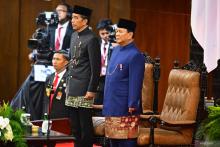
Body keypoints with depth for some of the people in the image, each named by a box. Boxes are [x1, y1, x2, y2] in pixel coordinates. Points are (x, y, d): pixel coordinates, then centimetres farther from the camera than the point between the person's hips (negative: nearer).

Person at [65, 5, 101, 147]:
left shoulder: (91, 39, -12)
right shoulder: (74, 35, 13)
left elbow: (96, 67, -14)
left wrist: (92, 90, -15)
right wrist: (69, 84, 17)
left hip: (84, 89, -8)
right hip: (72, 88, 8)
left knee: (85, 125, -1)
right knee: (75, 126, 12)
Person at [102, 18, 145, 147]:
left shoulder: (135, 55, -15)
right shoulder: (116, 50, 11)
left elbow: (135, 83, -17)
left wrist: (132, 106, -18)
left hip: (124, 107, -9)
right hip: (111, 105, 9)